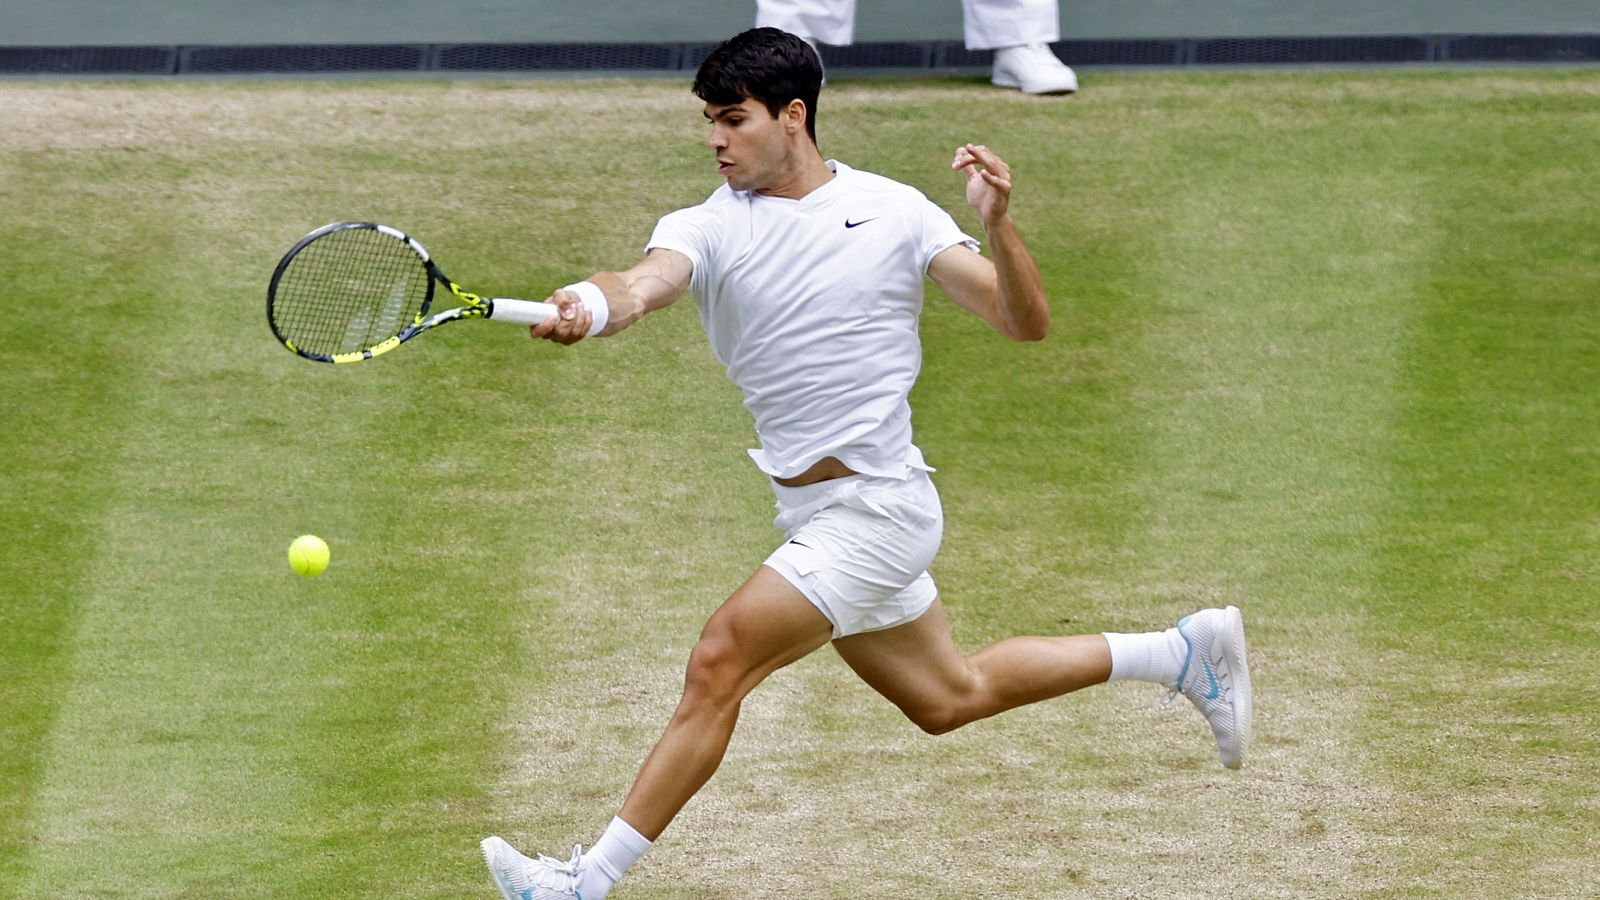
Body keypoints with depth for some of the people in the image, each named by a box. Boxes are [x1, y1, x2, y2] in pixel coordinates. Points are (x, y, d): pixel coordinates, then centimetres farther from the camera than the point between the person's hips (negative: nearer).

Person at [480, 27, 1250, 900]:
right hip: (814, 520, 6)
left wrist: (997, 222, -24)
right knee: (948, 698, 21)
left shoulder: (894, 211, -6)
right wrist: (590, 305, -49)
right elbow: (645, 283, -25)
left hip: (877, 507, -6)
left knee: (718, 664, -17)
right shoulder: (708, 227, -2)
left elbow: (1026, 322, -6)